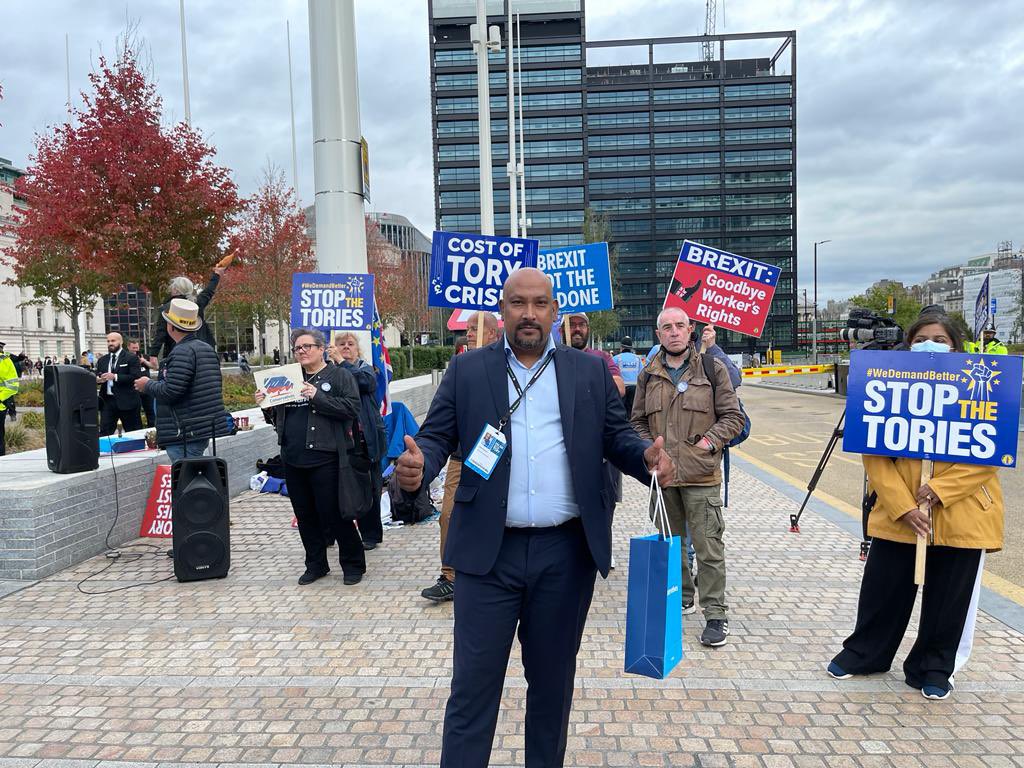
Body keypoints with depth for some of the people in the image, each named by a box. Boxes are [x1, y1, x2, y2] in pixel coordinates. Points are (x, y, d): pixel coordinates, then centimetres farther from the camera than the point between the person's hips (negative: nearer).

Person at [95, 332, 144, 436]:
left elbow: (136, 377, -13)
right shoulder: (102, 360, 15)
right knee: (104, 433, 0)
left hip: (126, 401, -4)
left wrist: (115, 377, -20)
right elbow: (97, 377, 17)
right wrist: (98, 379, -8)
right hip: (107, 401, 5)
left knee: (134, 433, 3)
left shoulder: (131, 358, -3)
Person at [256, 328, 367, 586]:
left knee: (333, 514, -2)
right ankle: (316, 565, 27)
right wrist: (265, 406, 1)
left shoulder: (339, 376, 0)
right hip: (293, 459, 6)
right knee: (305, 516, 13)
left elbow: (352, 408, -14)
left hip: (325, 458, -6)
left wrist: (317, 397, -19)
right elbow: (278, 418, 21)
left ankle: (353, 564, 14)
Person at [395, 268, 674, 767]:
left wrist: (648, 456, -13)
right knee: (473, 683, 6)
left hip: (566, 553, 2)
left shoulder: (591, 372, 7)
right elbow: (436, 436, 4)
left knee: (552, 680, 17)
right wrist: (418, 466, -19)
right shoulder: (466, 371, 4)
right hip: (489, 552, -1)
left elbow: (616, 435, 8)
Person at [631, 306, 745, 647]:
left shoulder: (712, 368, 0)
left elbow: (733, 417, 2)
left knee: (708, 547, -2)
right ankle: (681, 598, 34)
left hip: (701, 476, -4)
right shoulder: (649, 375, 10)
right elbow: (638, 421, 17)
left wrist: (709, 441, -10)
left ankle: (716, 615, 8)